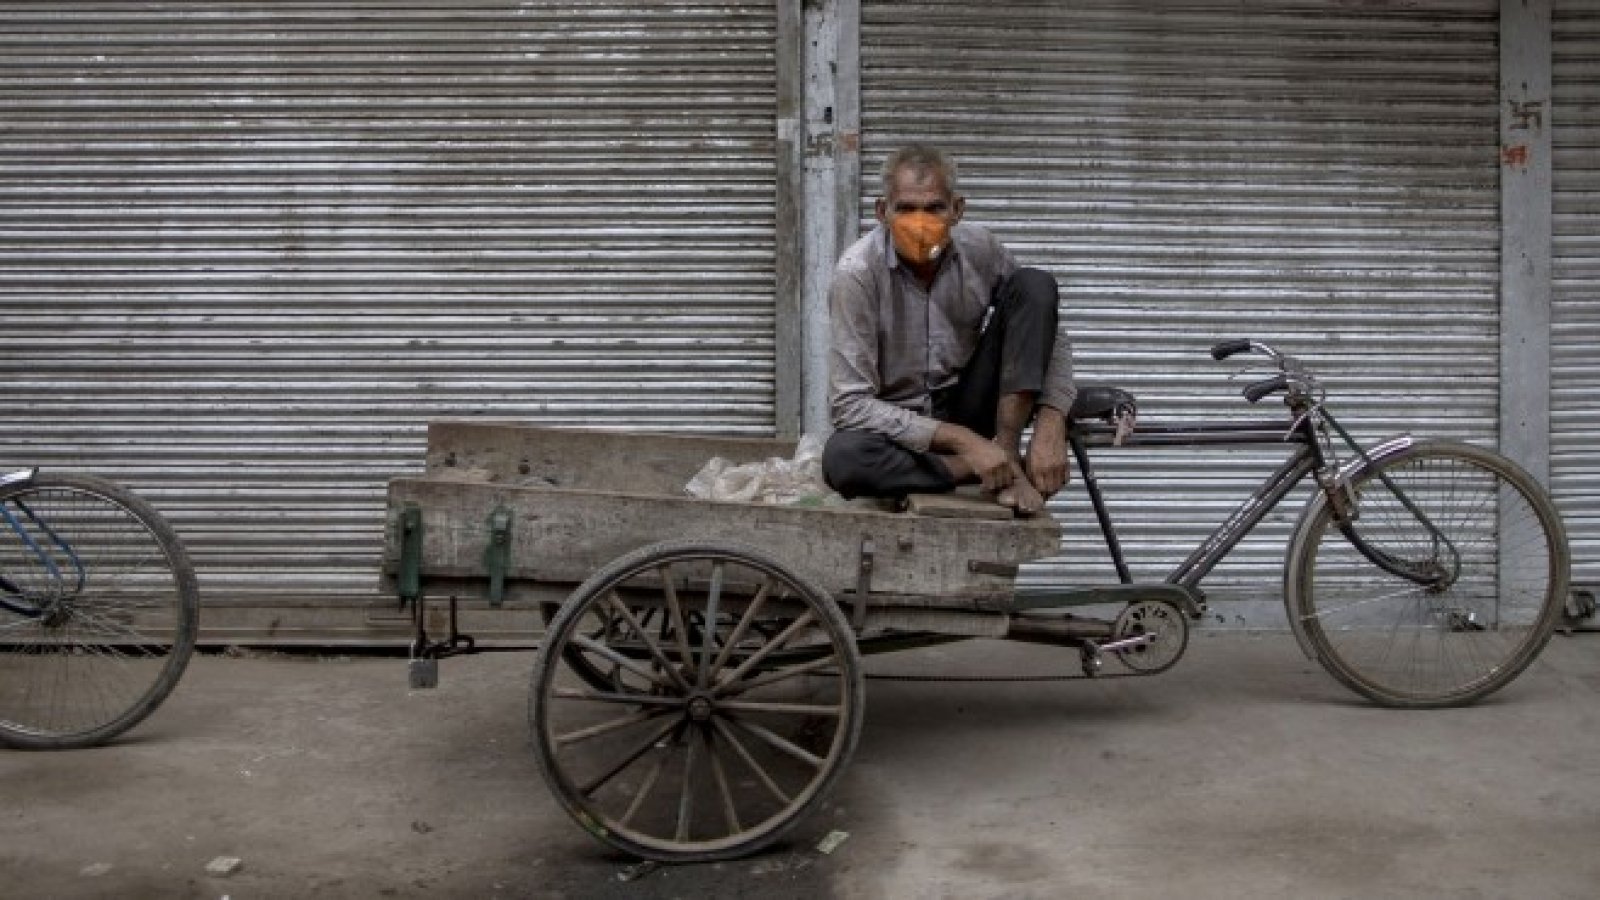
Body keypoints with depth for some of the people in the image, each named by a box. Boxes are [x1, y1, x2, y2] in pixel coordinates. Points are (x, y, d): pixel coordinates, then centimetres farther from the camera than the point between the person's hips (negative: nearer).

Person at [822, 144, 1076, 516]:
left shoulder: (980, 249, -9)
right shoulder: (857, 272, -21)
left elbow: (1049, 338, -2)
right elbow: (850, 404, -24)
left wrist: (1051, 426, -21)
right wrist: (963, 441, -29)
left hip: (968, 410, 3)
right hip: (899, 427, -3)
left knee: (1035, 285, -13)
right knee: (841, 458, -38)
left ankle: (1005, 450, -21)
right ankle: (1009, 469, -20)